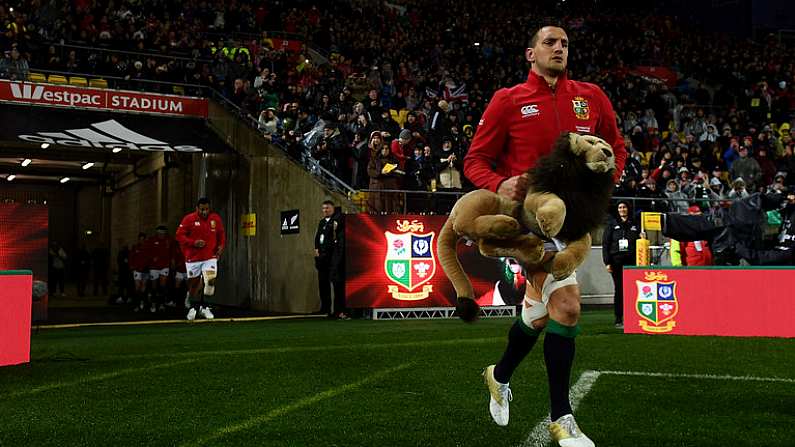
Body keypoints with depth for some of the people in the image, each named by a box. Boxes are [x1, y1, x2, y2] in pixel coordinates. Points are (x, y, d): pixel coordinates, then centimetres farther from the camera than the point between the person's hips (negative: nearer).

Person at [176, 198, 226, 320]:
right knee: (193, 283, 8)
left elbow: (221, 234, 17)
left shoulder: (216, 219, 3)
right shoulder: (189, 219, -6)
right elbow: (179, 235, -6)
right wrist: (194, 243, -17)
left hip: (210, 257, 1)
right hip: (193, 258, -1)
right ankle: (194, 307, 29)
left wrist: (221, 246, 0)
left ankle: (202, 307, 1)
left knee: (211, 280, -16)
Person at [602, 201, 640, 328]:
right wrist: (607, 262, -4)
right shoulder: (611, 224, 8)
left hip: (631, 260, 1)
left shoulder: (634, 224, 14)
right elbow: (605, 243, 4)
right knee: (619, 289, -1)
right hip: (616, 260, -1)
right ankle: (619, 320, 2)